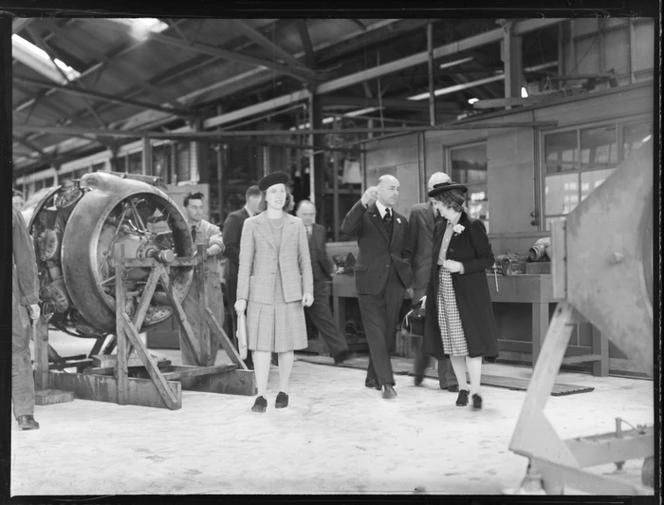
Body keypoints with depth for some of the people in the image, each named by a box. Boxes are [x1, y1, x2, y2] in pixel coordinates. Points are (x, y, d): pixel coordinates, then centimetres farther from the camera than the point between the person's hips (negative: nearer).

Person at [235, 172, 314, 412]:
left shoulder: (296, 224, 8)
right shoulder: (252, 224, 4)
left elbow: (305, 260, 9)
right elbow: (245, 262, 1)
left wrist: (308, 290, -1)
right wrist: (241, 296, -4)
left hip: (289, 292, 1)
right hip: (261, 291, -1)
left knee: (287, 344, 4)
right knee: (261, 344, -6)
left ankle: (283, 391, 17)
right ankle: (261, 395, -2)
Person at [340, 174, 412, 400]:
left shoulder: (401, 221, 15)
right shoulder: (364, 215, -2)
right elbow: (347, 228, -23)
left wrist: (405, 270, 7)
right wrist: (363, 203, -35)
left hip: (394, 284, 5)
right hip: (370, 282, -5)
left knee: (388, 332, 9)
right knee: (376, 332, -8)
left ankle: (373, 377, 25)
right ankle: (387, 382, -8)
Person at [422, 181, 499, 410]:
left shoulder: (473, 227, -8)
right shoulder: (440, 227, 11)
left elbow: (488, 259, -7)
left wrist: (462, 267, -19)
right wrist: (430, 292, 12)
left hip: (467, 293, -6)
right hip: (444, 292, 6)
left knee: (470, 340, -7)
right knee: (452, 343, 8)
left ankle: (475, 391, -2)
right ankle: (462, 388, 19)